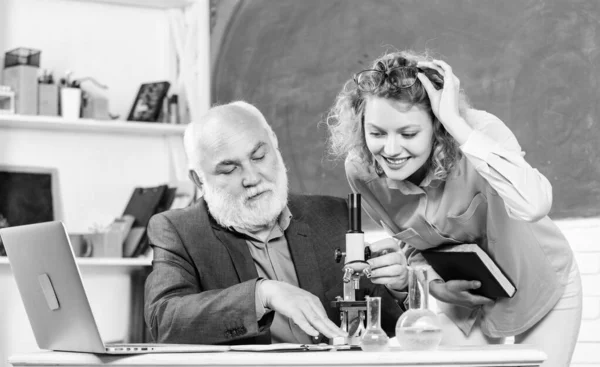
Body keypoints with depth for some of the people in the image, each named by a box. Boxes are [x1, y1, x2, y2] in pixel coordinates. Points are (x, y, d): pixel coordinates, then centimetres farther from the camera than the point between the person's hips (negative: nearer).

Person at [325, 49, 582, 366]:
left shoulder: (479, 130, -34)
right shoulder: (360, 169, -20)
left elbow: (533, 205, -54)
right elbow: (410, 241, 0)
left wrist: (455, 123, -50)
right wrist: (434, 284, -20)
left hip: (542, 290, -3)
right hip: (464, 298, 3)